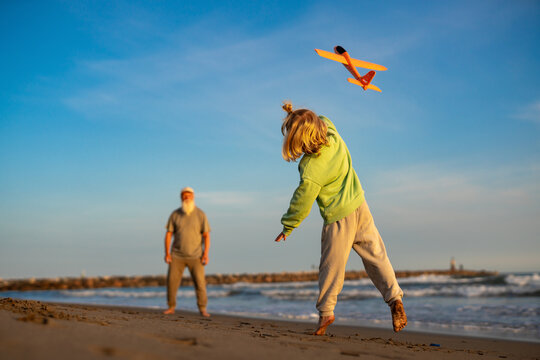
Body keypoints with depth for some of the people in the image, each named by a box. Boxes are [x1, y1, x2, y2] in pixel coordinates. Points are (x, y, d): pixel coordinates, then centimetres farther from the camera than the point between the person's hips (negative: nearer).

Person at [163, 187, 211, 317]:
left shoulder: (200, 214, -5)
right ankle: (171, 307, 13)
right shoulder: (175, 214, 0)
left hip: (195, 256, -2)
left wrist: (206, 254, -16)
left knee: (200, 282, -9)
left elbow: (206, 235, -6)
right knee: (172, 281, -3)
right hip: (177, 255, 2)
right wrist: (167, 253, -9)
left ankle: (203, 309, 1)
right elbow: (168, 234, 1)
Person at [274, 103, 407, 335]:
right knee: (375, 256, 9)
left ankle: (326, 311, 11)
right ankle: (394, 297, 1)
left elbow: (301, 204, -13)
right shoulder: (333, 135, -10)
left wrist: (287, 228, 2)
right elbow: (324, 121, 16)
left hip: (338, 218, -6)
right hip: (359, 205, 6)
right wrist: (297, 115, 8)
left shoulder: (310, 174, -26)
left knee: (332, 266, 5)